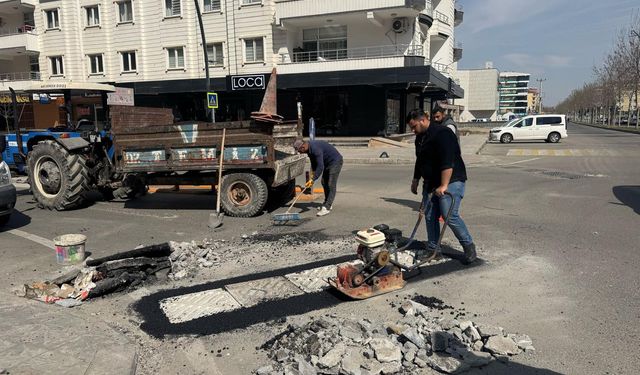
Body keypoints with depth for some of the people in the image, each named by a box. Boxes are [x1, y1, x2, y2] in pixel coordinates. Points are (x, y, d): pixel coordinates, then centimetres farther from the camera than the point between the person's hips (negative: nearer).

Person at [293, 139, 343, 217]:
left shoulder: (315, 149, -32)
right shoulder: (309, 148, -1)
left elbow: (320, 167, -34)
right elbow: (314, 162, 12)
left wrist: (313, 179, -32)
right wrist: (312, 175, 4)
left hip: (335, 161, -10)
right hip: (327, 162, 10)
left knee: (331, 185, -13)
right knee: (324, 183, 14)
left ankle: (327, 208, -15)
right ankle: (327, 203, 26)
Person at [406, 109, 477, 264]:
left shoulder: (441, 133, -18)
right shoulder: (420, 137, 13)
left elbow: (448, 162, -26)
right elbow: (419, 161, 26)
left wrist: (444, 185, -30)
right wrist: (415, 180, 28)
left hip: (451, 181, -9)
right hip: (430, 182, 9)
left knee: (450, 216, -14)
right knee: (430, 216, 7)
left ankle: (469, 246, 2)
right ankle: (432, 249, 16)